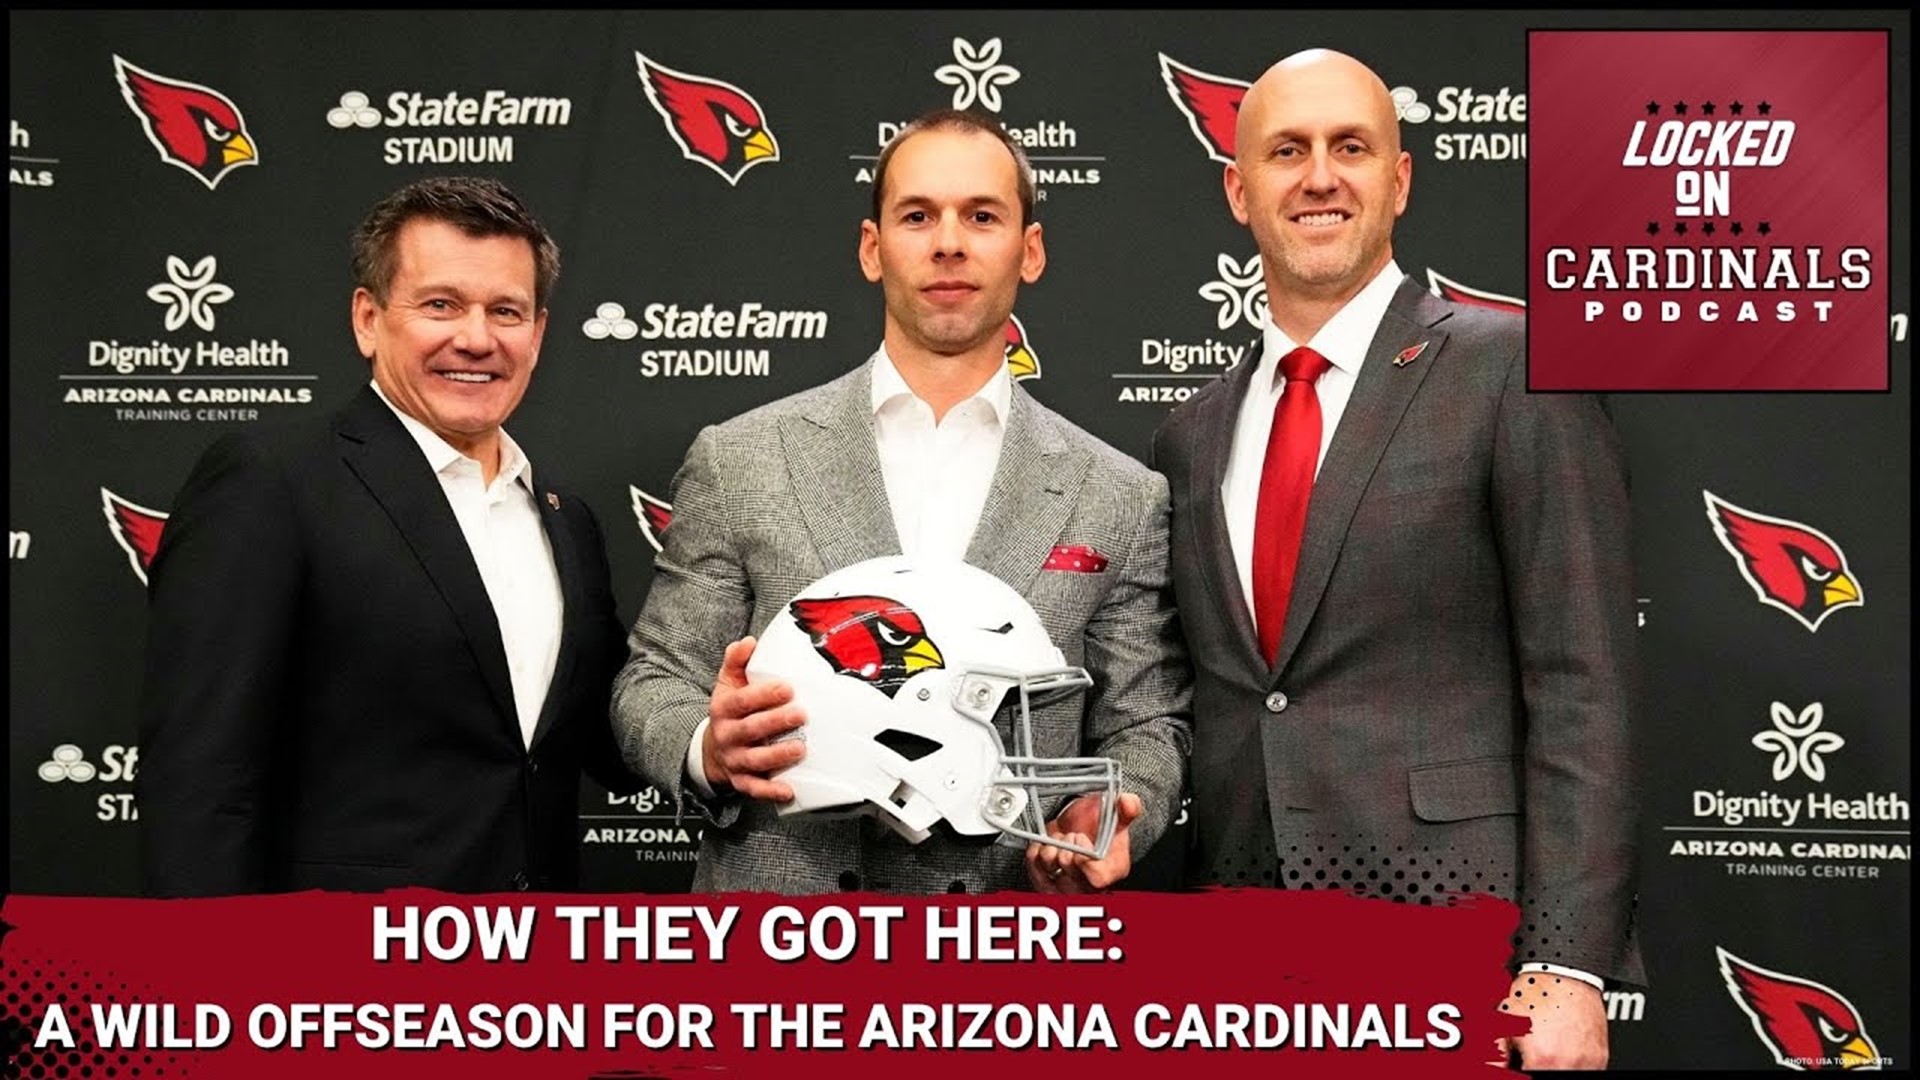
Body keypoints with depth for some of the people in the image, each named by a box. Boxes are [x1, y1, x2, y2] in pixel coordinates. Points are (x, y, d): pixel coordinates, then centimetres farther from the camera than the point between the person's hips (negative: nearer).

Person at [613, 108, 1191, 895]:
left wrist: (1109, 820, -16)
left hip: (1008, 926, 1)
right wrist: (710, 751, -19)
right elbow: (653, 684, 1)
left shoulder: (1122, 499, 0)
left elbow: (1144, 725, 3)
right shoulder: (737, 461, -2)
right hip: (774, 930, 0)